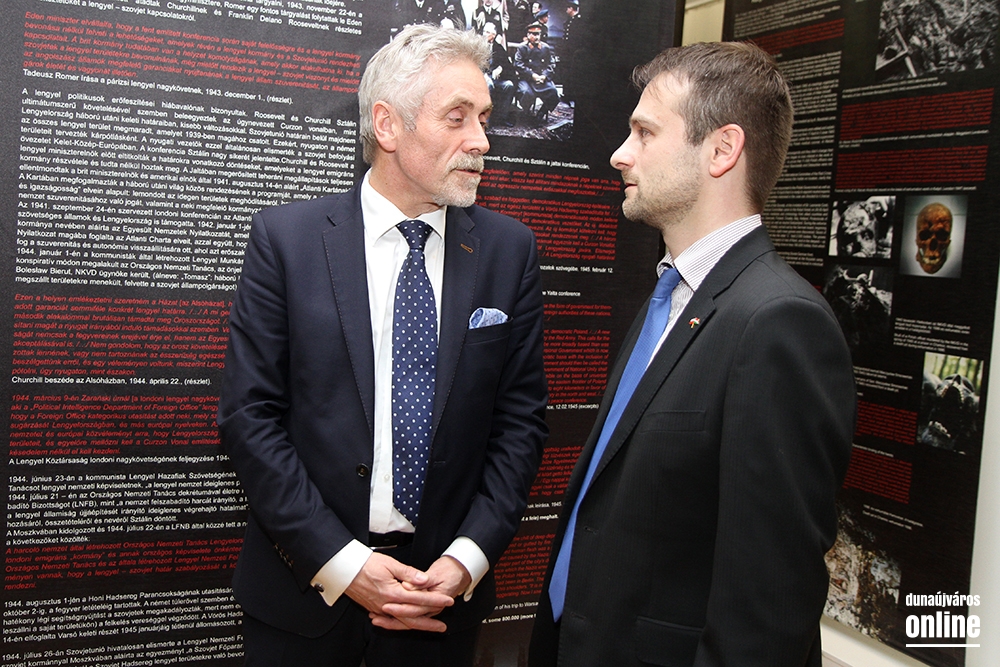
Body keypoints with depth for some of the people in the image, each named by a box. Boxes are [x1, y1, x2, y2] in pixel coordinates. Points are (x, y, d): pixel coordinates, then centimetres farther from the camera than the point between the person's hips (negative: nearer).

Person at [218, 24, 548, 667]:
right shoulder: (286, 238, -8)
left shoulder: (510, 248, -3)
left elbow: (521, 416, -1)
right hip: (305, 585, -1)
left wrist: (469, 557, -10)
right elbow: (249, 414, -9)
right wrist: (339, 561, -14)